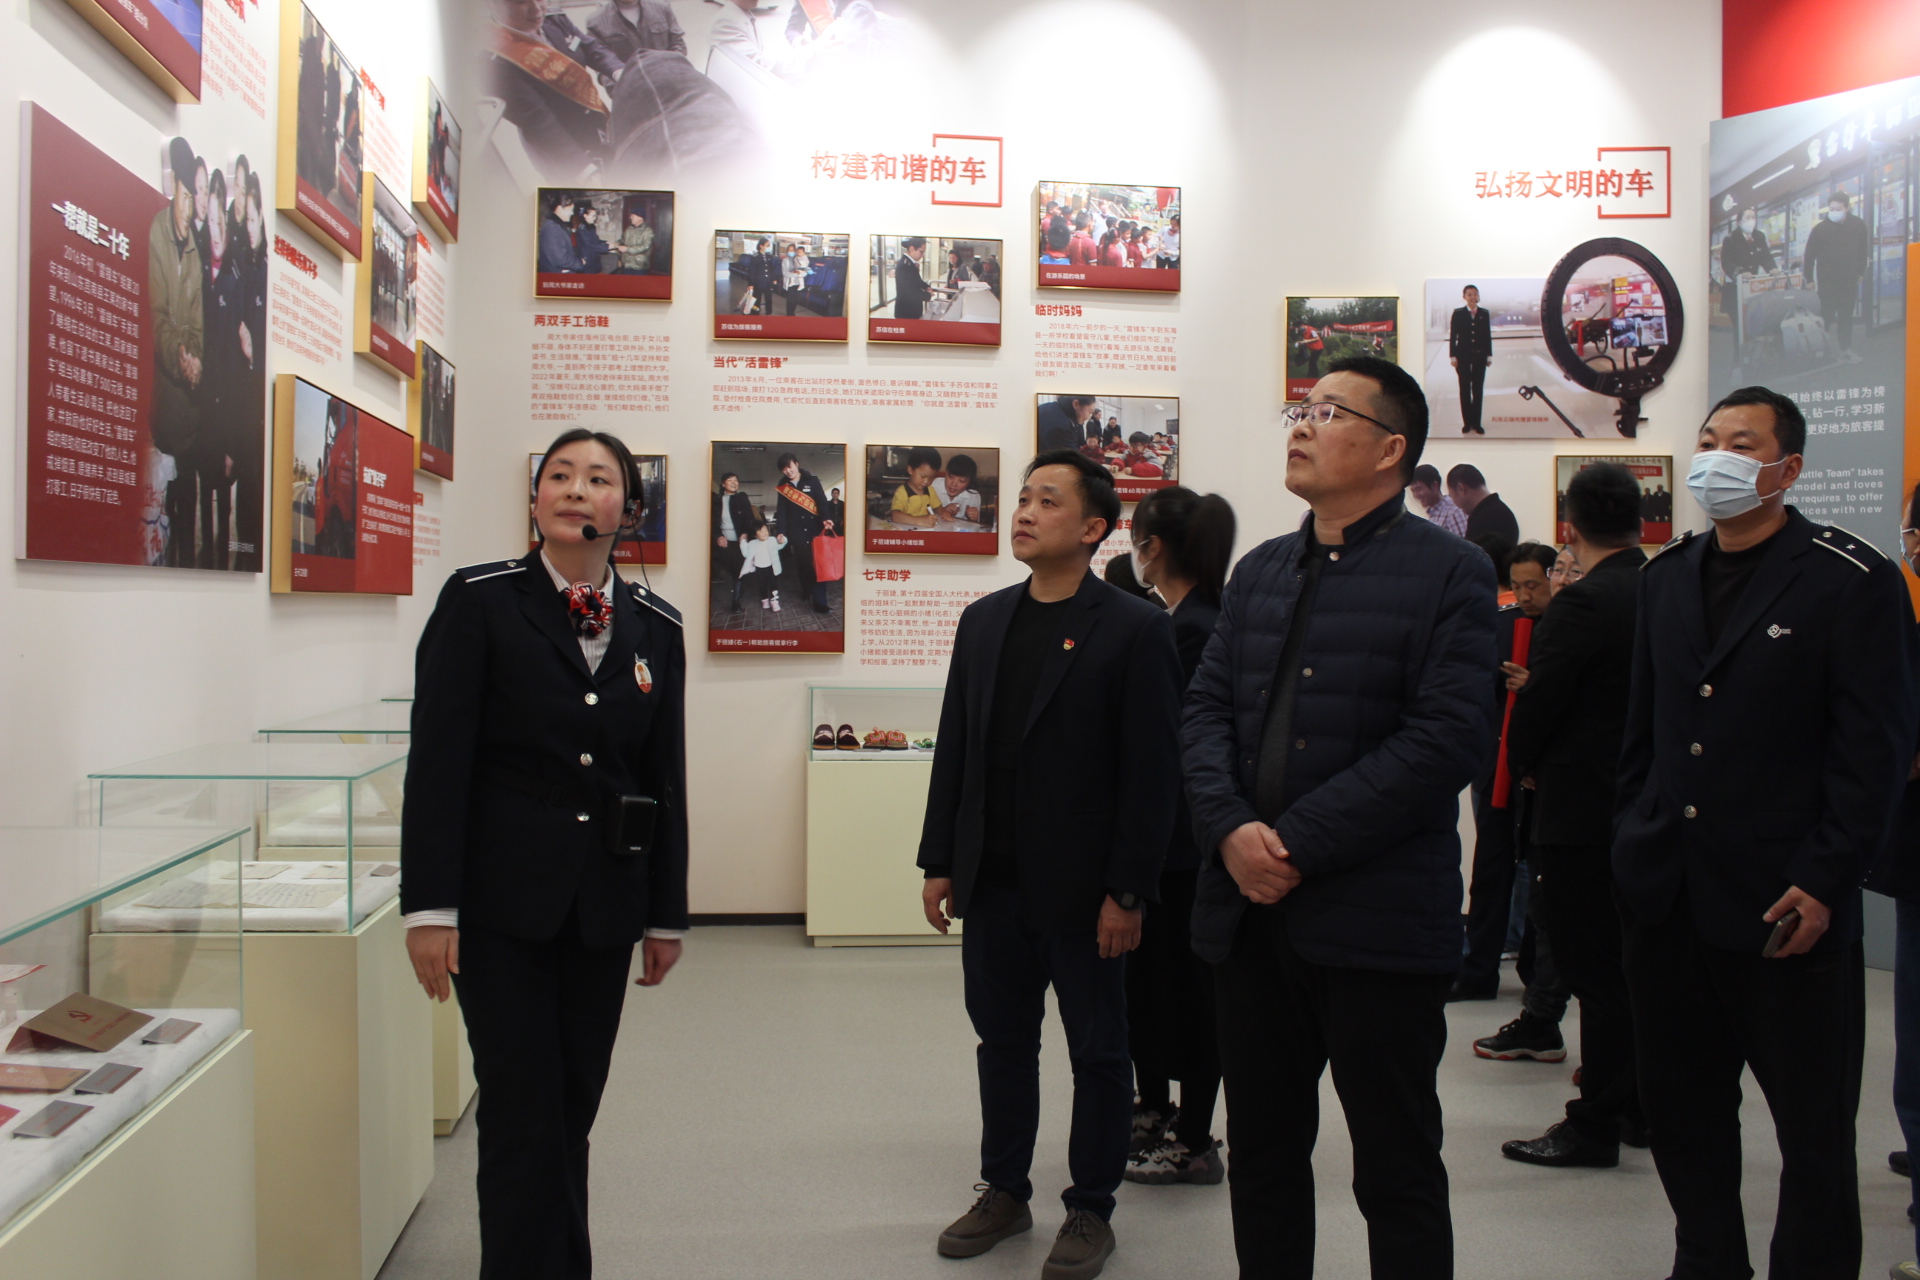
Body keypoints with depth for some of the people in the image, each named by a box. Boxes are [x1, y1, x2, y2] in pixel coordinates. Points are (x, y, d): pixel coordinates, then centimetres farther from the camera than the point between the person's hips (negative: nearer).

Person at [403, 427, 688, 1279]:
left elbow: (664, 777, 9)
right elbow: (437, 757, -7)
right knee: (523, 1112, 0)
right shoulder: (480, 600, -3)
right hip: (502, 898, -3)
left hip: (605, 902, 4)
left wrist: (666, 915, 10)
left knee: (572, 1109, 12)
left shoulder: (654, 625, 7)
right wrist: (429, 906, -12)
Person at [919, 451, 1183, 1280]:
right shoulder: (983, 620, 8)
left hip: (1081, 888, -5)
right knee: (1002, 1042, 16)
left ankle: (1090, 1209, 24)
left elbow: (1153, 770, -11)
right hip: (992, 882, 5)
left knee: (1097, 1052, 9)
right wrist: (938, 862, 7)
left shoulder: (1134, 629, -9)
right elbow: (955, 748, 10)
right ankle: (1005, 1193, 31)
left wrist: (1129, 892, -14)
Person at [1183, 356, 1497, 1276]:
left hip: (1378, 923, -5)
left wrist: (1300, 843, -17)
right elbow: (1207, 707, 9)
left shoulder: (1448, 572, -5)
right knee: (1263, 1154, 15)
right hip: (1253, 913, 6)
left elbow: (1450, 737, -14)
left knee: (1397, 1171, 7)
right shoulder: (1259, 572, 14)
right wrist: (1231, 830, -10)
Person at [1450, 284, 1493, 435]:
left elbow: (1488, 336, 6)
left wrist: (1489, 356, 4)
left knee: (1478, 389, 3)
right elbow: (1452, 335, -2)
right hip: (1463, 355, -2)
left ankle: (1476, 423, 9)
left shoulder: (1484, 314, 5)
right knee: (1465, 389, 3)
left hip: (1480, 356, 2)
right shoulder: (1458, 313, -1)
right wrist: (1452, 356, -8)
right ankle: (1467, 422, 9)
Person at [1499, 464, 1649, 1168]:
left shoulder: (1583, 604, -18)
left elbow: (1536, 707, -16)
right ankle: (1643, 1103, 30)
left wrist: (1526, 764, 4)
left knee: (1597, 975, -1)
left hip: (1582, 817, -8)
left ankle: (1596, 1123, 8)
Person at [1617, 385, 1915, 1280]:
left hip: (1783, 904, -5)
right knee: (1683, 1113, 15)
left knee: (1814, 1129, 7)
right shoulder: (1668, 576, 13)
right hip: (1668, 897, 6)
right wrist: (1634, 837, 9)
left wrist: (1824, 881, -14)